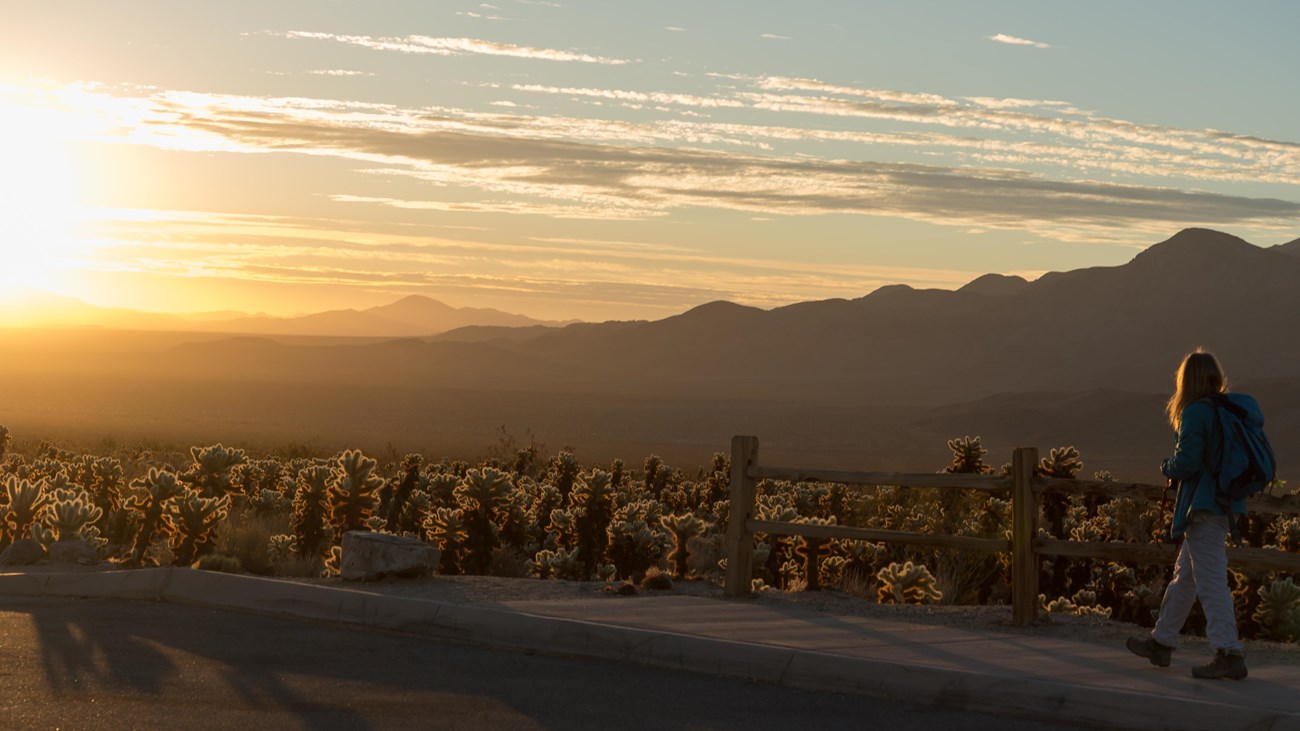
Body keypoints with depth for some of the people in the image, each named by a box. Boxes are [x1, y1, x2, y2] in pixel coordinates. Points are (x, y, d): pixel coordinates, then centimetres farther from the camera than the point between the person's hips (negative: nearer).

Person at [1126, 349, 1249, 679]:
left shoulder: (1196, 413, -15)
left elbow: (1186, 463, -20)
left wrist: (1167, 466, 3)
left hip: (1203, 507, -9)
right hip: (1225, 501, 9)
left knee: (1211, 581, -7)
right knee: (1185, 576, 18)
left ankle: (1229, 654, -9)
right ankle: (1161, 643, 28)